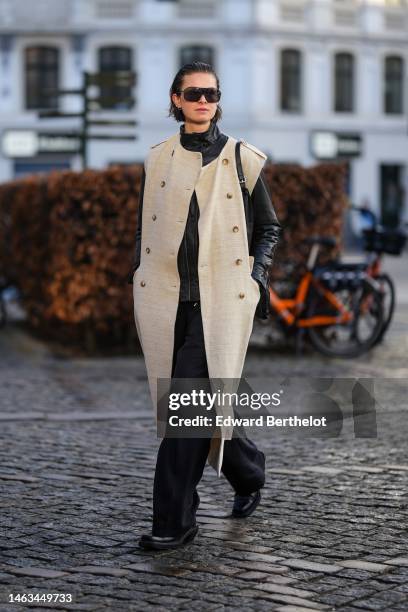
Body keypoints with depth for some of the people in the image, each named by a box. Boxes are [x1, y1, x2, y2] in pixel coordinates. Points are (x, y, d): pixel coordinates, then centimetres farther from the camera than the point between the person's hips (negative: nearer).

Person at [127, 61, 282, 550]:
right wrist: (138, 274, 10)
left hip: (220, 299, -4)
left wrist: (257, 274, -2)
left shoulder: (243, 159, 4)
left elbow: (269, 227, 11)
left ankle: (174, 522, -8)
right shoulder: (158, 160, 12)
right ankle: (247, 470, 32)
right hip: (165, 298, 4)